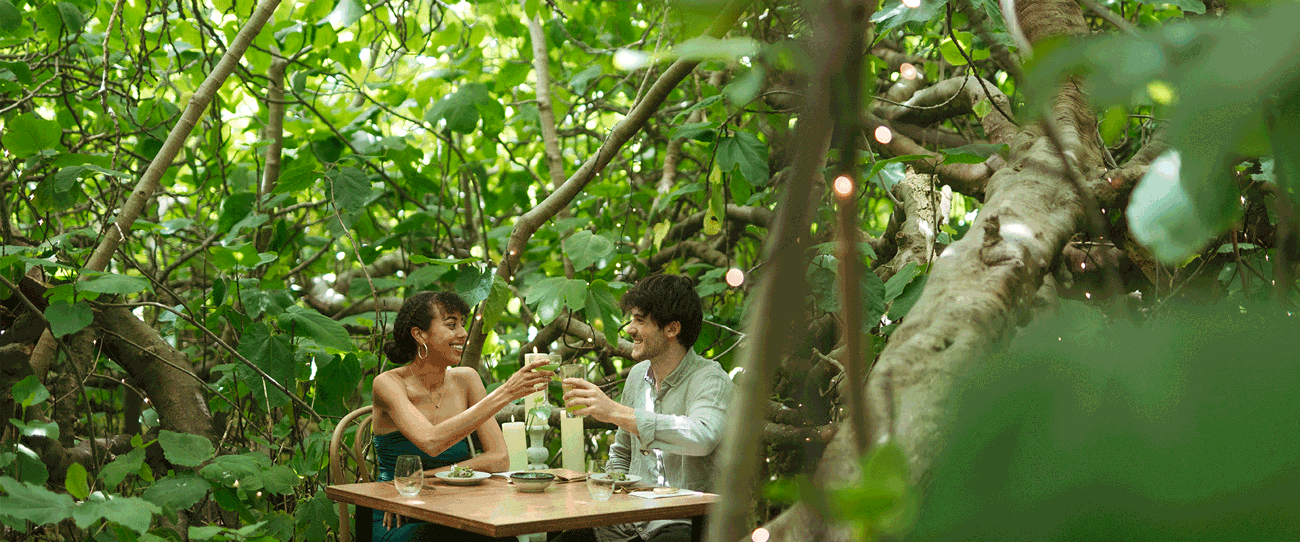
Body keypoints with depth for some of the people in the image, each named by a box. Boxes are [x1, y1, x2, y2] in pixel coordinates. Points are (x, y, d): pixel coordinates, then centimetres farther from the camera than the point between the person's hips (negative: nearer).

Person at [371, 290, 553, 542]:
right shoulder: (388, 383, -10)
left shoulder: (465, 379, 4)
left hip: (452, 520, 5)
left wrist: (423, 478, -17)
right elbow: (432, 442, -29)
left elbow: (499, 459, -4)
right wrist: (505, 393, -31)